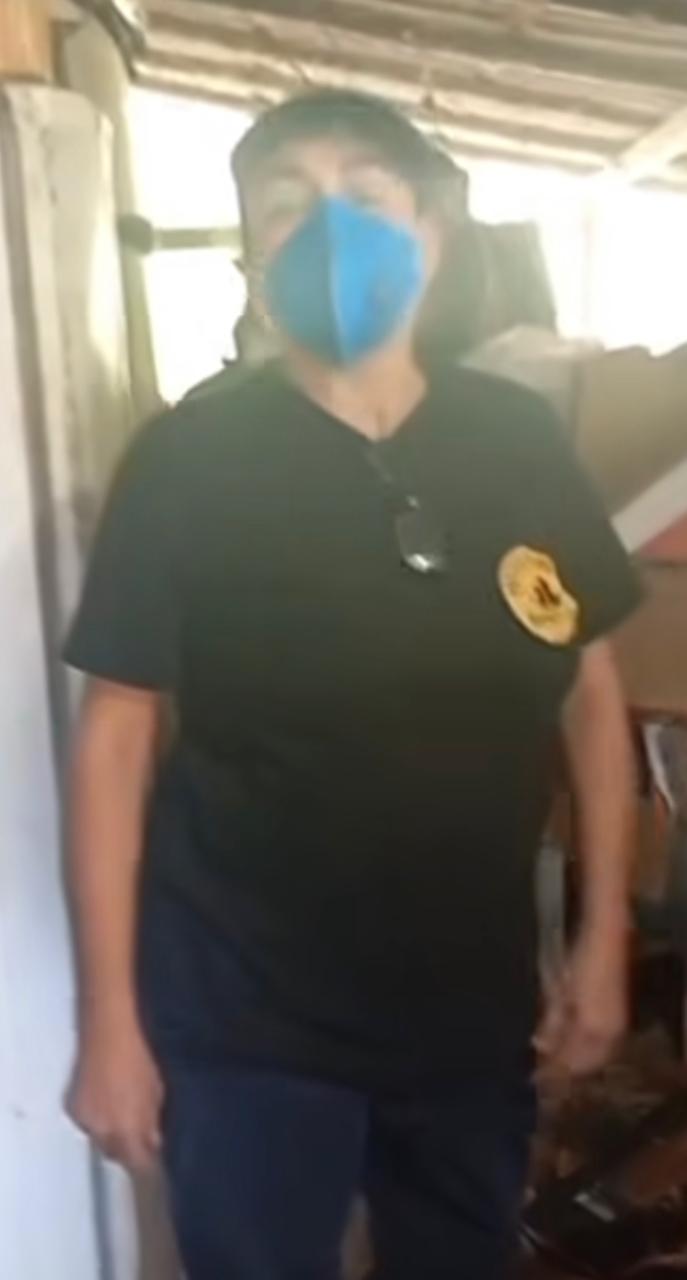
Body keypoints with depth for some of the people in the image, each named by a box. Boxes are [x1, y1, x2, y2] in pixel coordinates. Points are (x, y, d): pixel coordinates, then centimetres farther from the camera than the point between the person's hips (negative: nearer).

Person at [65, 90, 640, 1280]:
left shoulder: (519, 441, -3)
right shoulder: (187, 458, -11)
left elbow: (591, 689, 4)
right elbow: (117, 736, -9)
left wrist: (604, 934, 3)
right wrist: (110, 1012, -9)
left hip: (473, 1004, 4)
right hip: (246, 1019, -3)